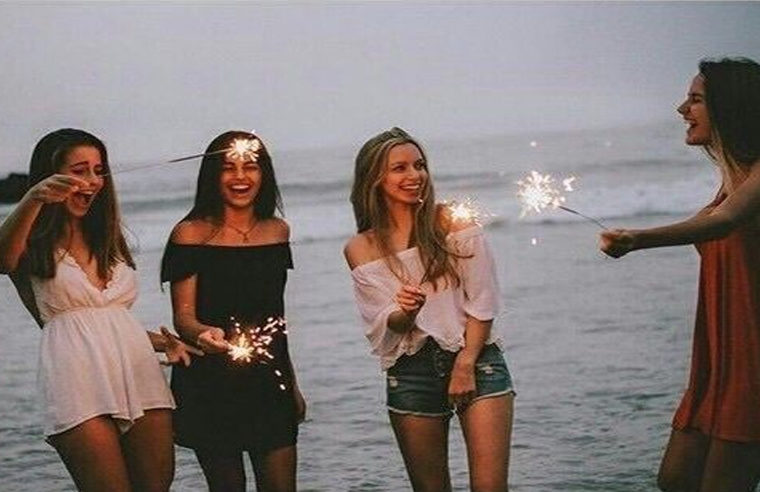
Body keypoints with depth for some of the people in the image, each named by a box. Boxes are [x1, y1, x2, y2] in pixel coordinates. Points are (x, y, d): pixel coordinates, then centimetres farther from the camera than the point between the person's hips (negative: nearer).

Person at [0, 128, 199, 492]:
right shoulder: (35, 244, 5)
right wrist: (33, 199, -37)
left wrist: (162, 343, 10)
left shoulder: (108, 240, 24)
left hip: (139, 371, 6)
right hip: (79, 378, -6)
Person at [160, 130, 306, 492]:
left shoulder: (278, 231, 10)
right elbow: (183, 316, -8)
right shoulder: (191, 233, -4)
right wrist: (203, 334, -31)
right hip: (210, 382, -4)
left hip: (269, 380, 4)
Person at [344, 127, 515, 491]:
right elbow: (382, 325, 2)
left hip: (476, 358, -2)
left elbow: (482, 302, -2)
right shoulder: (360, 249, 5)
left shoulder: (454, 223, 1)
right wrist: (404, 314, -20)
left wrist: (465, 366, -9)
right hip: (410, 372, 2)